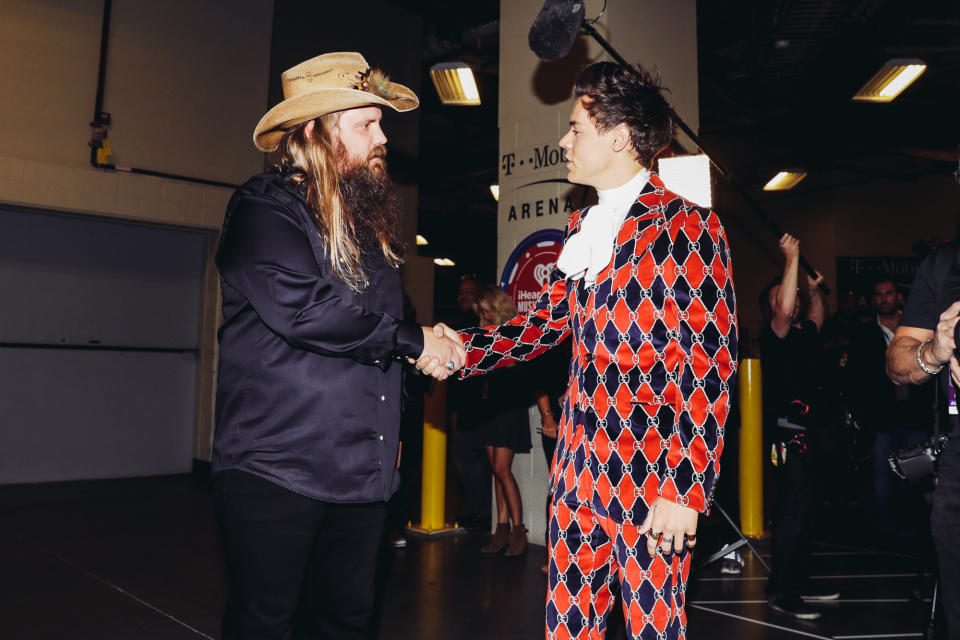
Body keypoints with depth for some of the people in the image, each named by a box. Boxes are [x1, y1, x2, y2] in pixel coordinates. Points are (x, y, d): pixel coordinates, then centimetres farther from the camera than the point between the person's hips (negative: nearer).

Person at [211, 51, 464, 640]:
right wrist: (412, 341, -13)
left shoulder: (371, 224, 17)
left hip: (365, 473, 7)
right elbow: (302, 308, -24)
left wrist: (433, 349, 9)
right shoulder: (265, 209, -8)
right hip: (278, 472, -7)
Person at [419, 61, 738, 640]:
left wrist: (686, 491, -16)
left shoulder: (689, 228, -10)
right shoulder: (581, 228, 14)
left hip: (652, 481, -6)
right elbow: (545, 323, 15)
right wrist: (457, 348, 1)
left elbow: (712, 365, -14)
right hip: (580, 471, 7)